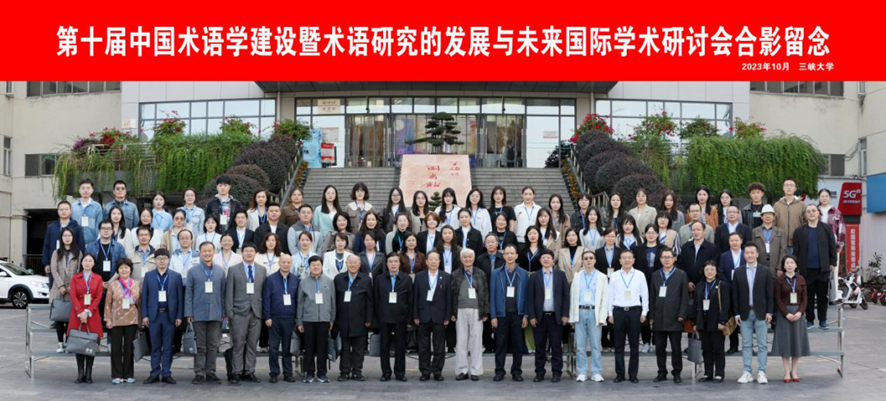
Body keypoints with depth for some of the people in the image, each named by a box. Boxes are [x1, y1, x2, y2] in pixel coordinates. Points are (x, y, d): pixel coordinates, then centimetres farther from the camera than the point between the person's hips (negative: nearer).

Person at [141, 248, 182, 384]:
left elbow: (180, 297, 3)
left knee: (168, 346, 2)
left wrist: (179, 316, -3)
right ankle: (155, 374, 7)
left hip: (170, 315, -1)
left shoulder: (176, 276, 5)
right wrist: (144, 315, -1)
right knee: (155, 346, 4)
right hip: (154, 314, 1)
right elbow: (144, 296, 6)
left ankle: (166, 374, 7)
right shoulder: (149, 276, 7)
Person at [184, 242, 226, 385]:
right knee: (200, 346, 2)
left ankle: (210, 373, 11)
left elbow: (223, 293, 9)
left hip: (215, 314, 2)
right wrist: (189, 313, -4)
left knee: (213, 345, 5)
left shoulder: (220, 272, 8)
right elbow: (188, 294, 1)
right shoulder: (193, 272, 3)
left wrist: (223, 312, 5)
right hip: (199, 314, -2)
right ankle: (199, 373, 6)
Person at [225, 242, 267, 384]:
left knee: (252, 344, 5)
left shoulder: (262, 270, 12)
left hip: (256, 312, 2)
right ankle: (237, 373, 1)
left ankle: (249, 372, 10)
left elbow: (265, 291, 9)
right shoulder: (233, 270, 5)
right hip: (239, 312, -2)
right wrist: (229, 312, -5)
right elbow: (229, 292, 2)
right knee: (238, 344, -3)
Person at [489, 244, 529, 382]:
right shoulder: (496, 274, 5)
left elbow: (526, 295, 4)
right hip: (501, 314, 0)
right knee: (501, 344, 2)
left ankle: (516, 371, 9)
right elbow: (492, 296, 3)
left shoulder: (523, 274, 5)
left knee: (517, 344, 3)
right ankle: (499, 371, 7)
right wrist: (493, 316, -3)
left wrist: (525, 315, -2)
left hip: (517, 314, 0)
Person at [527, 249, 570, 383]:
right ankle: (539, 372, 10)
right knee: (539, 346, 4)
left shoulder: (560, 275, 6)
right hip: (540, 316, 1)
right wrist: (531, 316, -4)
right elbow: (530, 298, 3)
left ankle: (557, 372, 6)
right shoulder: (534, 277, 6)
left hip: (555, 316, -1)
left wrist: (565, 314, -3)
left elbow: (565, 295, 4)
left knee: (556, 346, 0)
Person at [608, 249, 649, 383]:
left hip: (634, 311, 0)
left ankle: (633, 374, 8)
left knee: (634, 345, 3)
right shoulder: (614, 276, 4)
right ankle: (619, 374, 9)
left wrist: (644, 313, 0)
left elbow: (645, 295, 4)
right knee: (619, 345, 3)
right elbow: (611, 295, 6)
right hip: (619, 311, 0)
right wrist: (610, 313, 3)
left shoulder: (640, 276, 3)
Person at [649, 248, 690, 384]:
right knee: (659, 347, 5)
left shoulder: (681, 275, 3)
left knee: (676, 347, 1)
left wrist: (682, 315, -9)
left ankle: (677, 373, 9)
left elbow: (685, 296, -1)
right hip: (659, 317, 3)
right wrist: (651, 315, 4)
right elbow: (652, 296, 11)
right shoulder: (655, 276, 13)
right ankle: (662, 373, 13)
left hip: (674, 318, -3)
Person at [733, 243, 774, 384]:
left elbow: (769, 293, 1)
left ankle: (761, 372, 4)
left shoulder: (765, 271, 2)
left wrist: (769, 312, -5)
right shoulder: (738, 272, 5)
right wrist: (737, 313, 0)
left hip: (760, 313, -1)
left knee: (762, 345, 1)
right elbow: (735, 294, 5)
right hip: (745, 313, 1)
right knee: (746, 345, 4)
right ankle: (747, 372, 7)